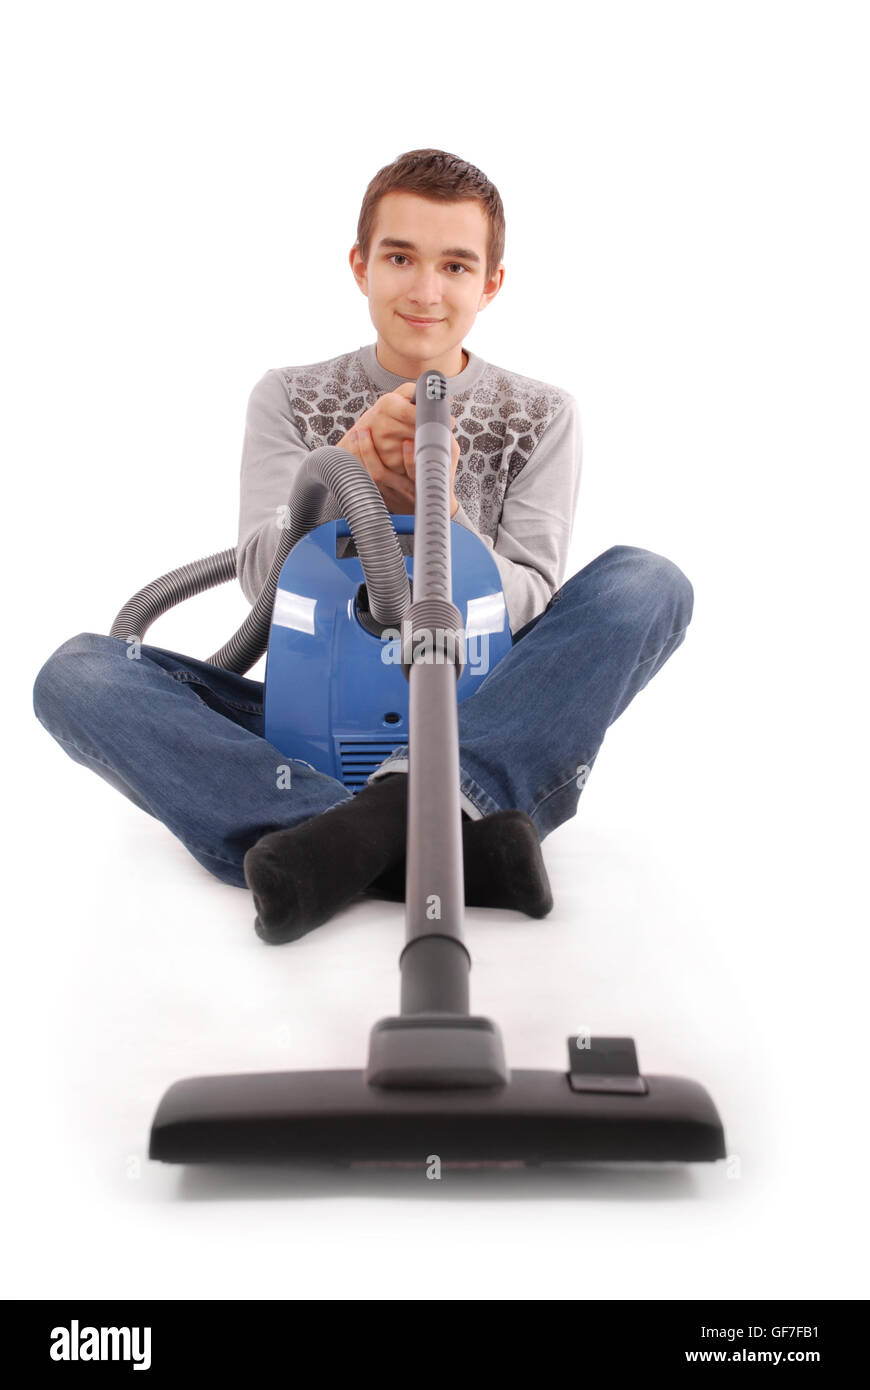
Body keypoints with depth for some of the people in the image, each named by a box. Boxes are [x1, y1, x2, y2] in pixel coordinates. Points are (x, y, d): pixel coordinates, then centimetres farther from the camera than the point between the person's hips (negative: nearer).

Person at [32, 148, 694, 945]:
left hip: (482, 728, 0)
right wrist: (348, 470, -20)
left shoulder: (541, 418, 8)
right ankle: (450, 839, -36)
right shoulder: (290, 399, 10)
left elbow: (528, 610, -2)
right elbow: (263, 579, -2)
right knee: (78, 672, -21)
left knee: (649, 583, -23)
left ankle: (388, 820, -36)